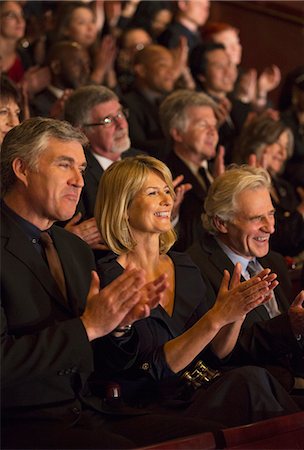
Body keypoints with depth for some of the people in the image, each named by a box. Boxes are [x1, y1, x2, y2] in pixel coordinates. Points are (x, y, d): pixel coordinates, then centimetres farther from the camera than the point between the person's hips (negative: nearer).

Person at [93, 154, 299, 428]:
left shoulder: (185, 268, 12)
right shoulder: (107, 277, -9)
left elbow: (215, 354, 12)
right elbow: (154, 368, -15)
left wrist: (237, 312, -7)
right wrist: (216, 318, -23)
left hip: (195, 399, 6)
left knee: (251, 380, -24)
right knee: (249, 381, -25)